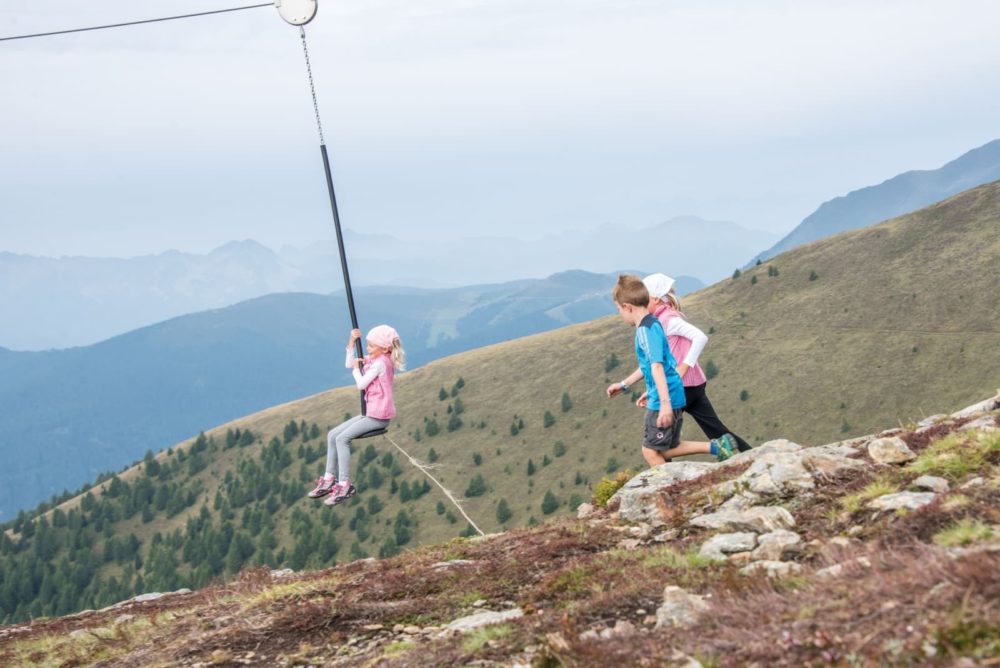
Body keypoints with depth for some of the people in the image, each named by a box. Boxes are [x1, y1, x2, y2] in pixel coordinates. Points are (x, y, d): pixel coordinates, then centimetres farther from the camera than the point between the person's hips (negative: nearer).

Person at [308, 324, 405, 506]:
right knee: (332, 435, 5)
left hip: (378, 415, -10)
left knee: (342, 438, -21)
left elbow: (361, 384, -18)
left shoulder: (380, 363, -16)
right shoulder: (374, 359, 11)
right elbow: (349, 364, 17)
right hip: (370, 413, 10)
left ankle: (344, 485, -20)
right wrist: (352, 342, 6)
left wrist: (357, 368, 0)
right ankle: (329, 479, 5)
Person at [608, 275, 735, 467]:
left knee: (651, 450, 0)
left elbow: (656, 366, -27)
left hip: (662, 400, -10)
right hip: (671, 396, 10)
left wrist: (665, 403, -32)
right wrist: (623, 386, 34)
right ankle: (715, 446, 8)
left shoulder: (645, 330, -18)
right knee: (666, 450, 15)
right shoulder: (653, 323, 13)